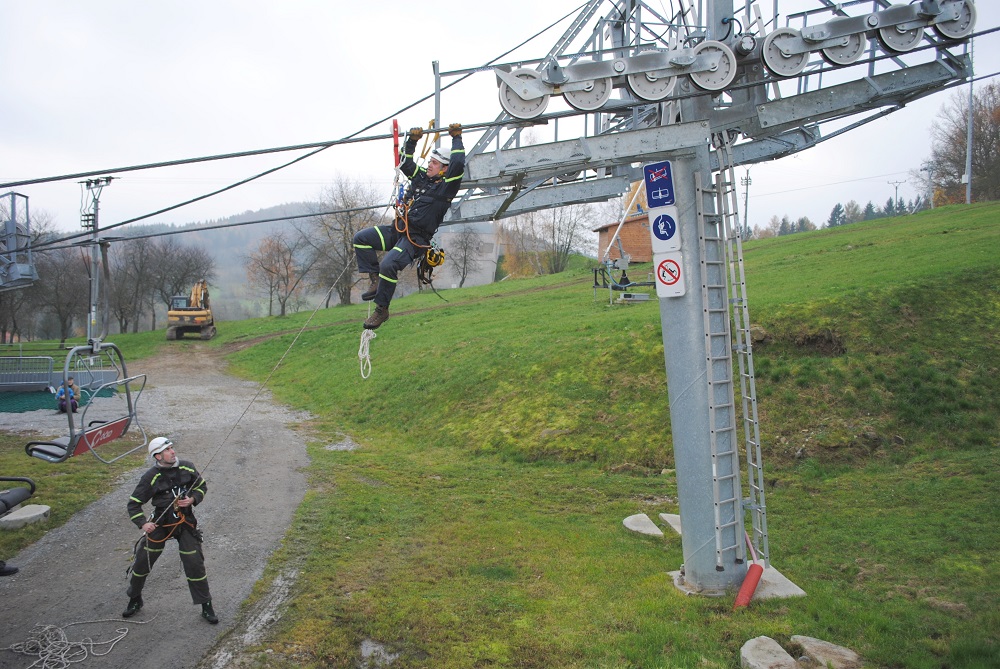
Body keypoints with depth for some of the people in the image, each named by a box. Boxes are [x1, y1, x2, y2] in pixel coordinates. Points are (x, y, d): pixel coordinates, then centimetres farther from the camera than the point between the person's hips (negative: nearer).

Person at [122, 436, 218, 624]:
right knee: (142, 562, 8)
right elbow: (134, 503, -5)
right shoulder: (150, 478, -12)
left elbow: (202, 486, 10)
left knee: (194, 564, -1)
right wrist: (142, 523, -19)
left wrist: (193, 499, -10)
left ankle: (206, 607, 12)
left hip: (185, 522, 0)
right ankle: (135, 600, 36)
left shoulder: (187, 468, -5)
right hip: (160, 523, 0)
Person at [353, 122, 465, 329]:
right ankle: (376, 280, -4)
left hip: (415, 239, -8)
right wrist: (412, 141, 19)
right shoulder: (421, 177, 15)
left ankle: (382, 310, -12)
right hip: (397, 230, 8)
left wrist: (457, 137, -6)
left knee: (388, 265, -29)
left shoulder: (446, 186, -5)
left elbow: (458, 164, -17)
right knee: (361, 238, -9)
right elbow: (405, 162, 27)